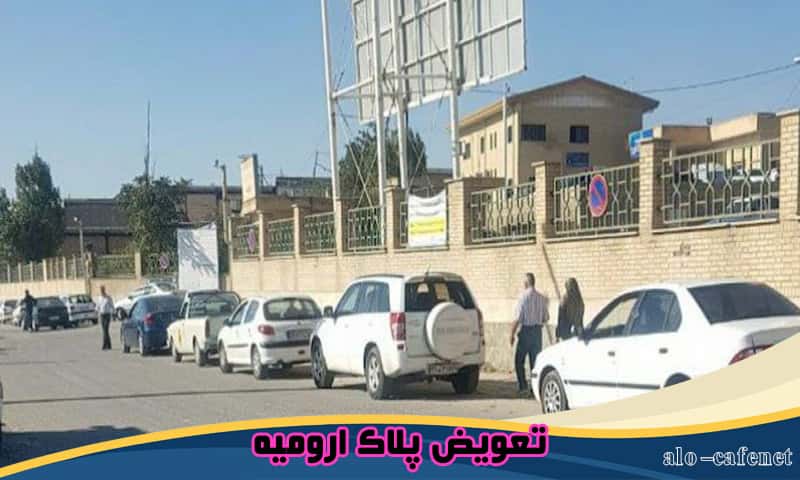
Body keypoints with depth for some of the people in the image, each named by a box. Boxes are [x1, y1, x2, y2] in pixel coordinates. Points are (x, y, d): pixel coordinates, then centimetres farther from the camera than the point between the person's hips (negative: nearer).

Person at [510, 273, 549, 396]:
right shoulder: (542, 298, 3)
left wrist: (512, 334, -8)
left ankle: (523, 386, -3)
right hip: (538, 331, 5)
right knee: (535, 361, 10)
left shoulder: (523, 297, -13)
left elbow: (517, 318, -14)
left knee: (519, 360, 5)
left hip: (525, 331, -5)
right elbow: (546, 318, 9)